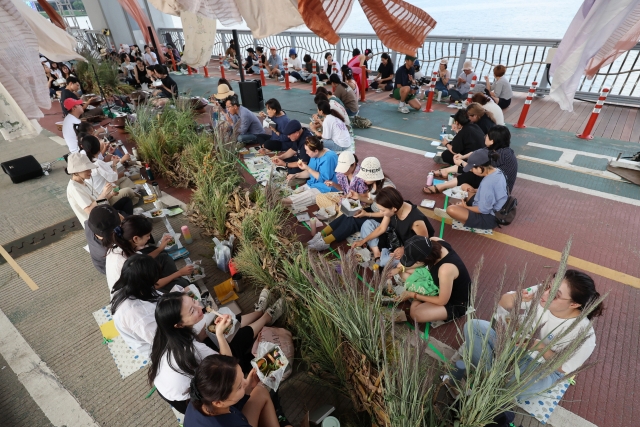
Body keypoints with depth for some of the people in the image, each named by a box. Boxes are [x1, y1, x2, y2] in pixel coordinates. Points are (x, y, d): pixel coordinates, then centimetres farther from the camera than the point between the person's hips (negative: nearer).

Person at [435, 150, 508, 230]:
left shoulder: (487, 183, -33)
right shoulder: (497, 171, -5)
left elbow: (483, 209, -24)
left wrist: (466, 207, -9)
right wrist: (474, 191, 1)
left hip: (489, 218, -10)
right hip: (491, 207, 10)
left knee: (451, 209, -24)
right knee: (464, 187, 17)